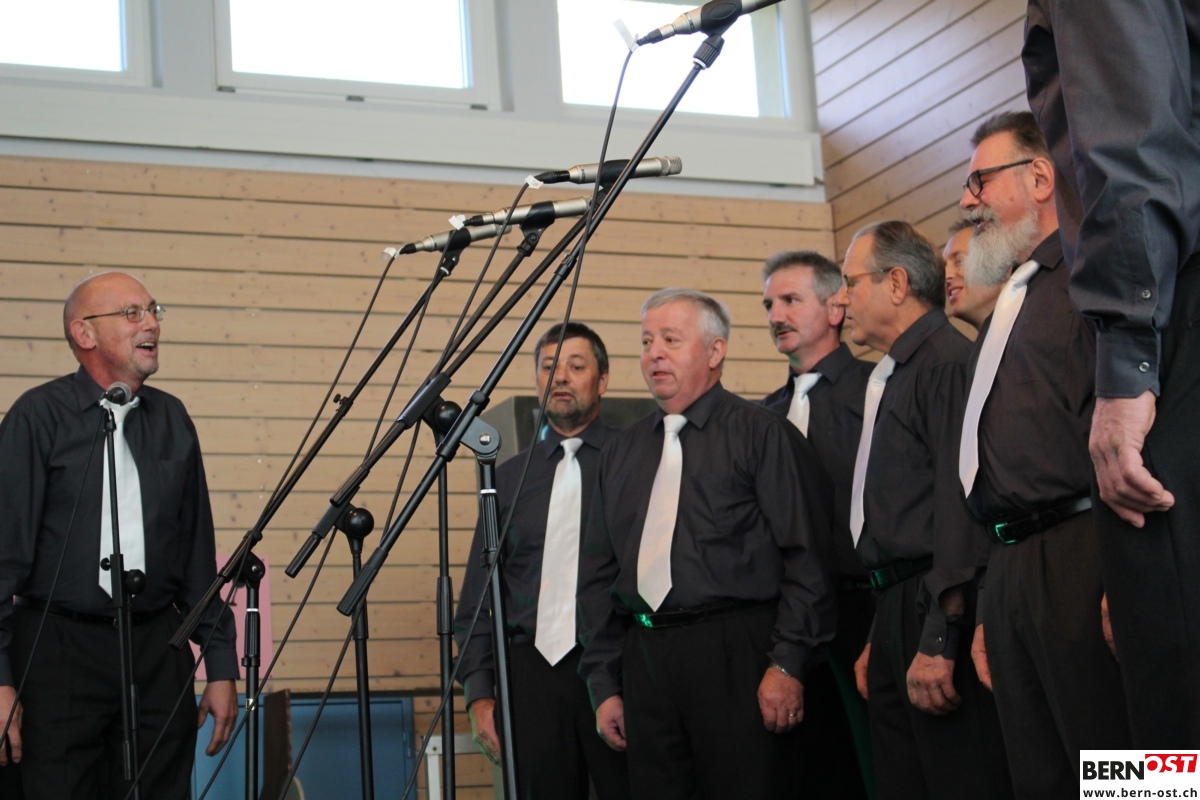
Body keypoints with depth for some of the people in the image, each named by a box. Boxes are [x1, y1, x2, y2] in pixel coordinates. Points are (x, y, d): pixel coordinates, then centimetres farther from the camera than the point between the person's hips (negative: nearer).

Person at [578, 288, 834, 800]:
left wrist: (787, 663, -14)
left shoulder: (761, 433, 1)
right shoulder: (622, 451, 18)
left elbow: (807, 559, -7)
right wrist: (604, 683, 13)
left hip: (736, 657, -5)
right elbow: (598, 575, 19)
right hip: (645, 659, 5)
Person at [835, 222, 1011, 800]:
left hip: (939, 618, -10)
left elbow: (962, 505, -19)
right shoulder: (890, 378, 20)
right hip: (898, 615, 10)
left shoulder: (946, 361, -10)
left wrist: (938, 639, -23)